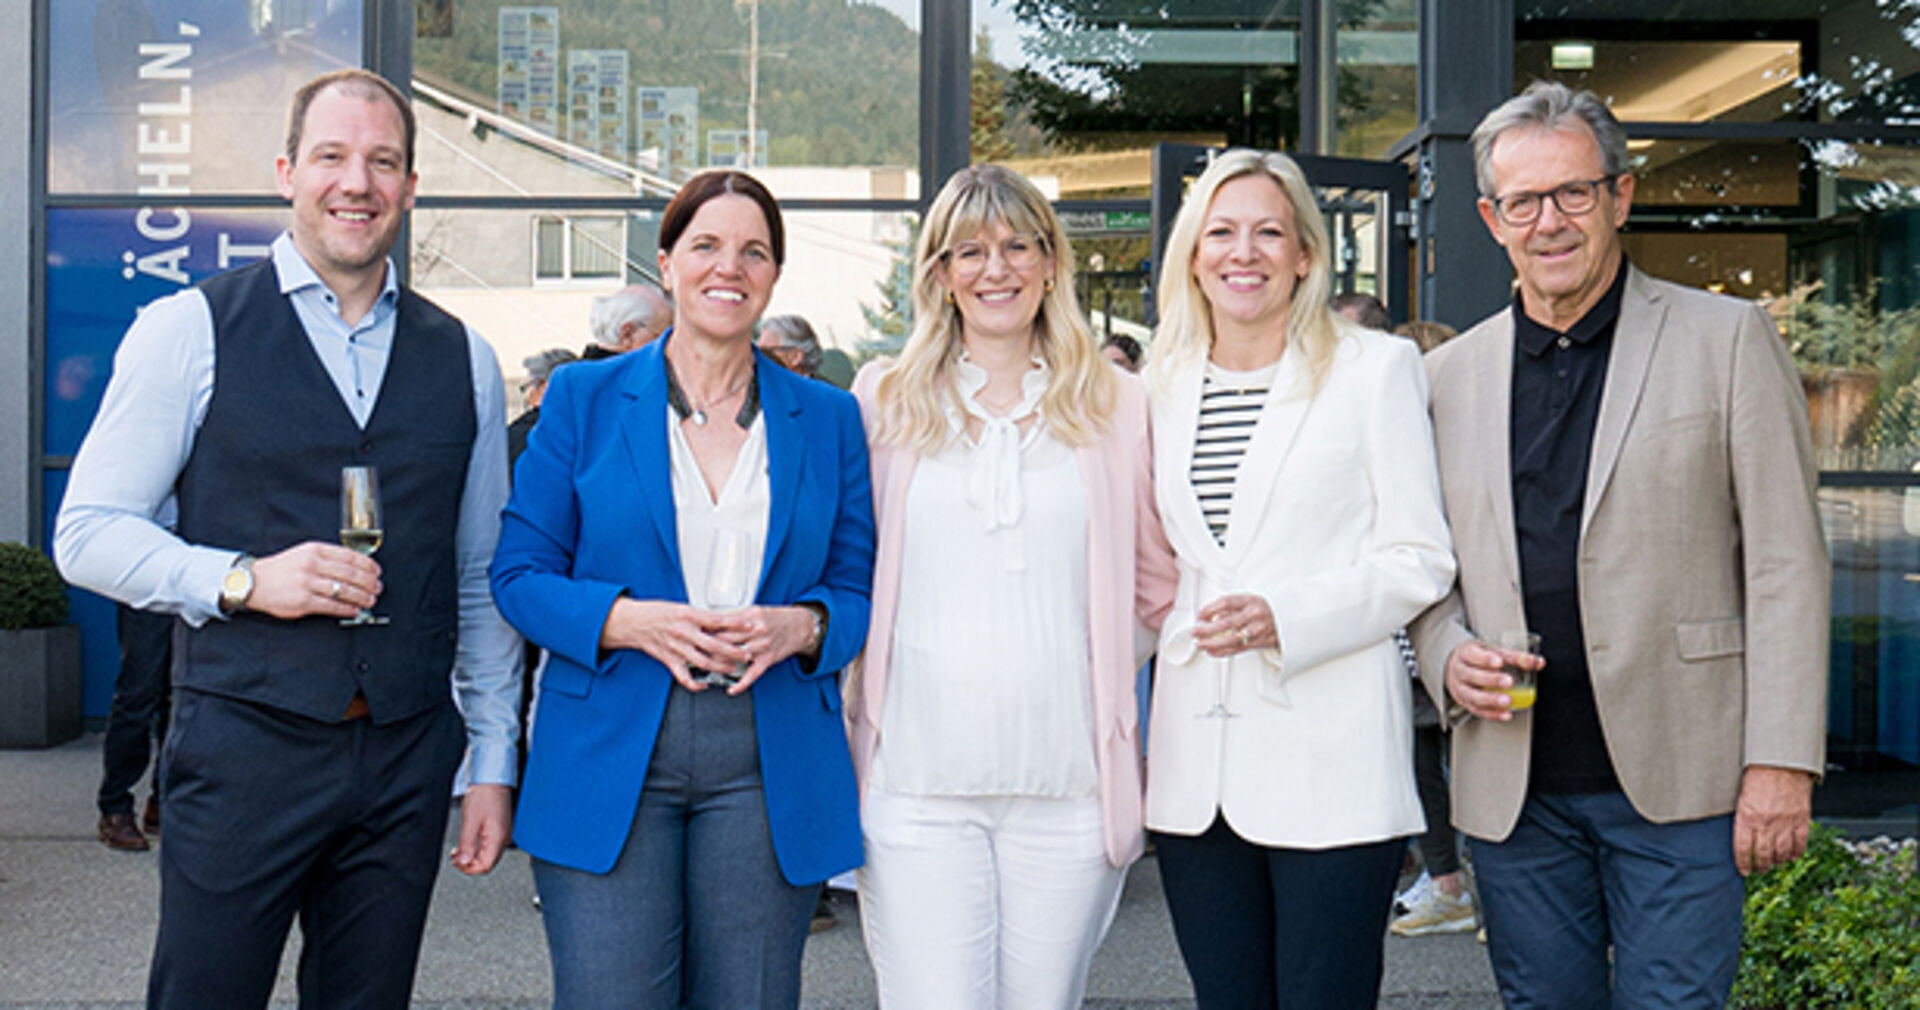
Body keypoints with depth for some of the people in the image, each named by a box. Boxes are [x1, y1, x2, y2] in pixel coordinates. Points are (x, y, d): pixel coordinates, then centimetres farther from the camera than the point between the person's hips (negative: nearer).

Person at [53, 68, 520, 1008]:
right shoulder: (188, 331, 0)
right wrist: (245, 580, -16)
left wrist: (493, 761, 10)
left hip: (407, 757, 3)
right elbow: (87, 533, -1)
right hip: (245, 746, -3)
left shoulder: (463, 359, 10)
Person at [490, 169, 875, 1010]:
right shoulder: (583, 399, 5)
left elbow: (861, 588, 10)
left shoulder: (829, 419, 9)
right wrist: (628, 621, -15)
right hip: (608, 765, -1)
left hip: (769, 773, 2)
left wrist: (801, 627, -13)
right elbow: (518, 572, 3)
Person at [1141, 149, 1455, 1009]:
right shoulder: (1161, 387, 13)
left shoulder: (1375, 368, 1)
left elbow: (1419, 561, -3)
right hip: (1196, 769, 4)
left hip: (1330, 767, -4)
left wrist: (1284, 616, -17)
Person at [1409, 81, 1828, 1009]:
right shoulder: (1450, 375, 10)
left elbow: (1787, 565, -2)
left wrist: (1781, 761, -8)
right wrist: (1449, 659, -6)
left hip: (1679, 783, -3)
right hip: (1512, 792, 3)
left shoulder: (1727, 340, 1)